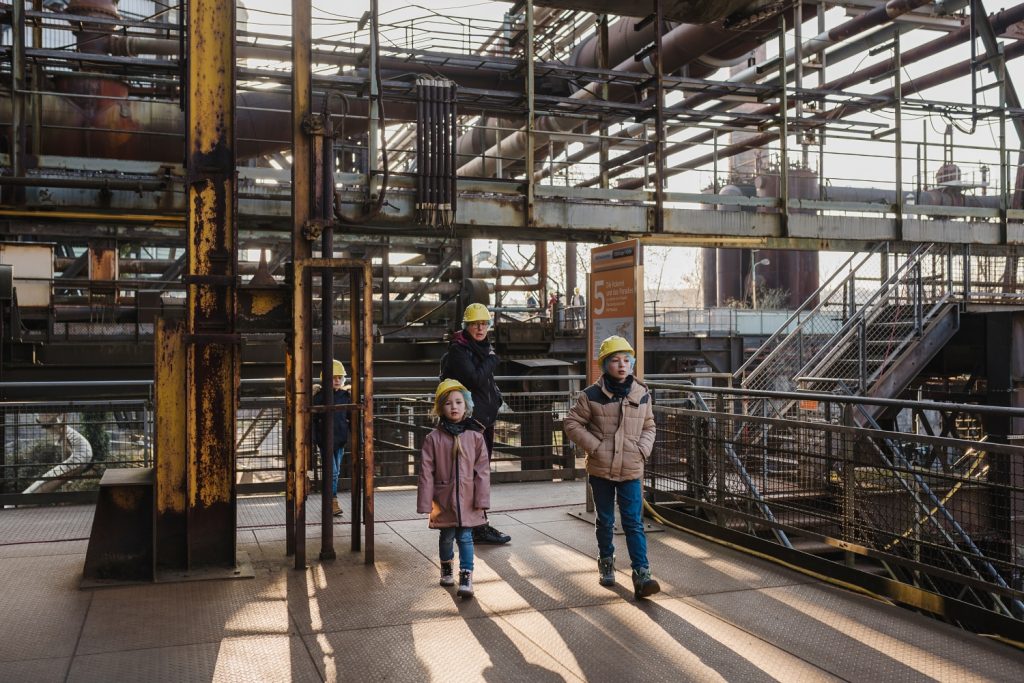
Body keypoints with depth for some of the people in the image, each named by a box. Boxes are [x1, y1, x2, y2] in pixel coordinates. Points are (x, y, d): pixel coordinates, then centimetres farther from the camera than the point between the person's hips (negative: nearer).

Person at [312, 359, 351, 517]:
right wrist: (317, 439, -11)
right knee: (332, 472, -9)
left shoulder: (346, 395, 5)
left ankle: (328, 501, 24)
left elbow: (351, 418, 13)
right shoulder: (320, 396, -7)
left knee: (337, 471, 12)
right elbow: (314, 420, -5)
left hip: (341, 439, 5)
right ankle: (333, 501, -4)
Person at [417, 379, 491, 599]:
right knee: (447, 537, 16)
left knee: (465, 537, -2)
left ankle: (466, 578, 4)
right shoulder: (433, 439, -7)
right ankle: (446, 568, 40)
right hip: (444, 500, 1)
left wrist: (482, 499, -5)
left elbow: (482, 470, -2)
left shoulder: (475, 437, -4)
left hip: (467, 500, -1)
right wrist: (425, 504, -6)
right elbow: (426, 473, -5)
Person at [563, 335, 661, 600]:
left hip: (631, 470, 1)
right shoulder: (592, 395, -7)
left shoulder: (641, 394, 2)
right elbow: (572, 424, -2)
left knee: (634, 523, -3)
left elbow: (649, 427, 15)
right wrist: (594, 447, -10)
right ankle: (606, 562, 35)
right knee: (605, 521, 14)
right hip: (601, 469, -1)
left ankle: (641, 573, -4)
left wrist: (642, 449, -2)